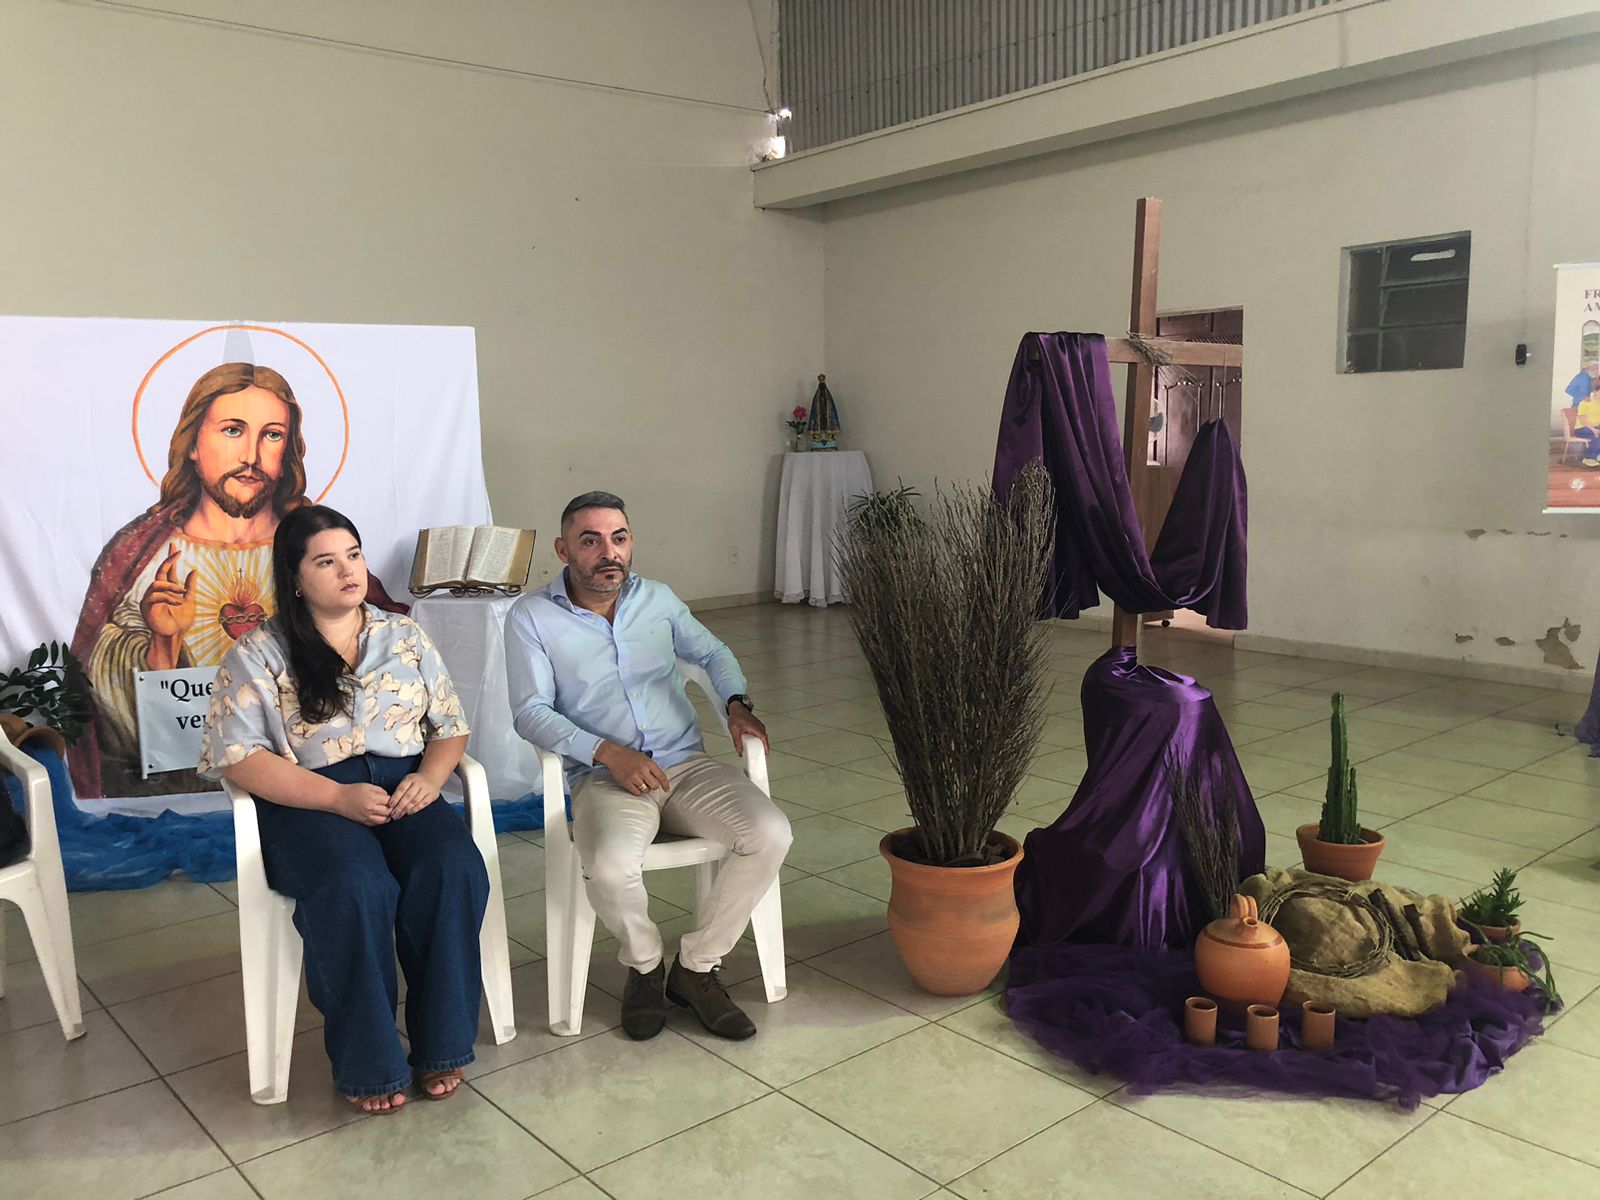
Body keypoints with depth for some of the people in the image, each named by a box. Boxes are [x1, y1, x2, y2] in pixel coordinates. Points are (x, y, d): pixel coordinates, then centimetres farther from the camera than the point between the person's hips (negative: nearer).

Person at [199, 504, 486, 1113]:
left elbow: (450, 725, 15)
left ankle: (441, 1045, -13)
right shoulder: (258, 653, 4)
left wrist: (430, 776, -9)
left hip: (404, 787, 3)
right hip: (308, 804, -3)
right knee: (357, 889, -34)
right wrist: (338, 797, -18)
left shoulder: (405, 635, 15)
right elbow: (237, 755, -6)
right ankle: (368, 1063, -16)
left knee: (454, 869, -28)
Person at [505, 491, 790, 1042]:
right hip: (604, 775, -3)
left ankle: (697, 967, -2)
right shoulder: (532, 617, 0)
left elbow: (712, 653, 25)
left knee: (770, 834, -22)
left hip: (686, 763, 4)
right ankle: (645, 964, 0)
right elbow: (531, 712, -6)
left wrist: (737, 702, 4)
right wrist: (609, 753, -19)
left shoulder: (658, 598, 12)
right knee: (609, 867, -36)